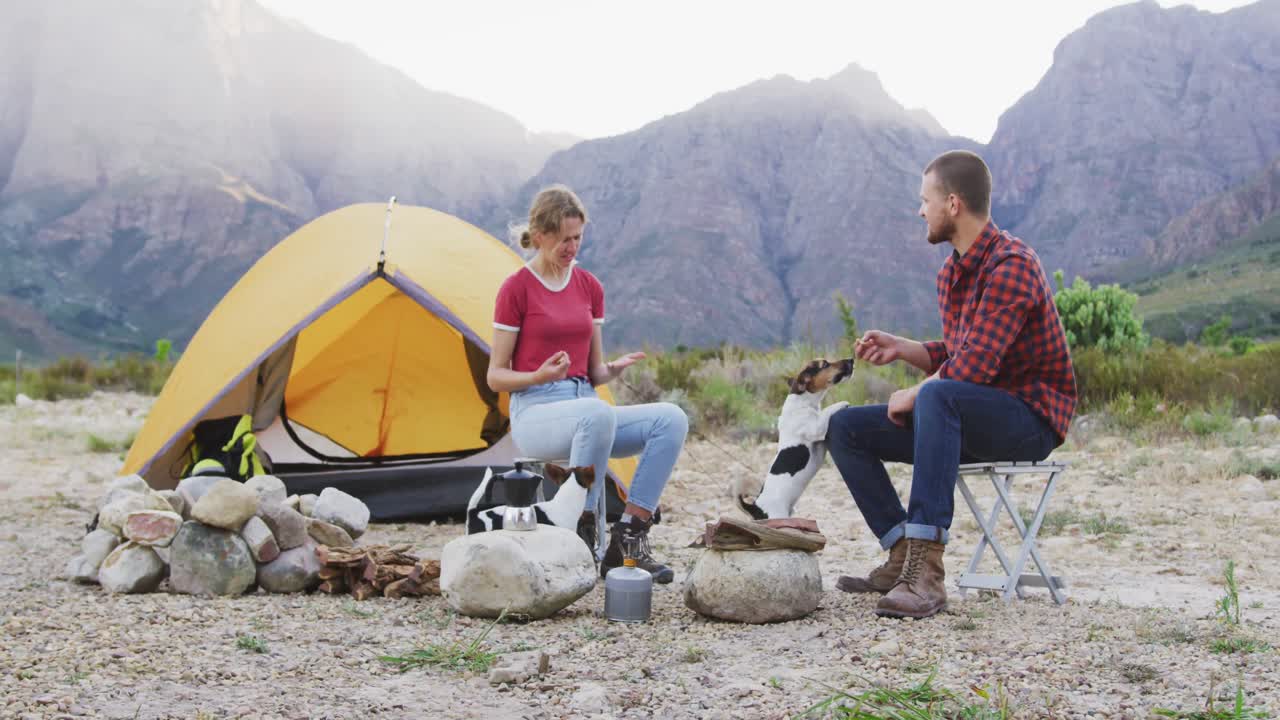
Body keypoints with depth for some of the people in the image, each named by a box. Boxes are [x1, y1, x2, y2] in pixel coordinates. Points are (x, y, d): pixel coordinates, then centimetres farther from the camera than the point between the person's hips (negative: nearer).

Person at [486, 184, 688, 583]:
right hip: (535, 413, -6)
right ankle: (580, 533, -25)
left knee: (671, 418, -20)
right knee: (598, 413, -40)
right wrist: (539, 376, -22)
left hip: (585, 407, 6)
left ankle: (628, 536, -18)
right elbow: (496, 376, -2)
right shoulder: (515, 289, -4)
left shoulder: (590, 287, 11)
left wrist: (615, 368, -8)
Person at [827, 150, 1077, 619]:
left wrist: (912, 396, -12)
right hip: (970, 419, 9)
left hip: (1031, 416, -9)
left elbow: (970, 368, -26)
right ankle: (904, 556, -8)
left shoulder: (1011, 265, -19)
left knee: (937, 396, -39)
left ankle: (926, 573, -42)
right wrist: (901, 348, 3)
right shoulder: (952, 272, 10)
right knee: (845, 428, 0)